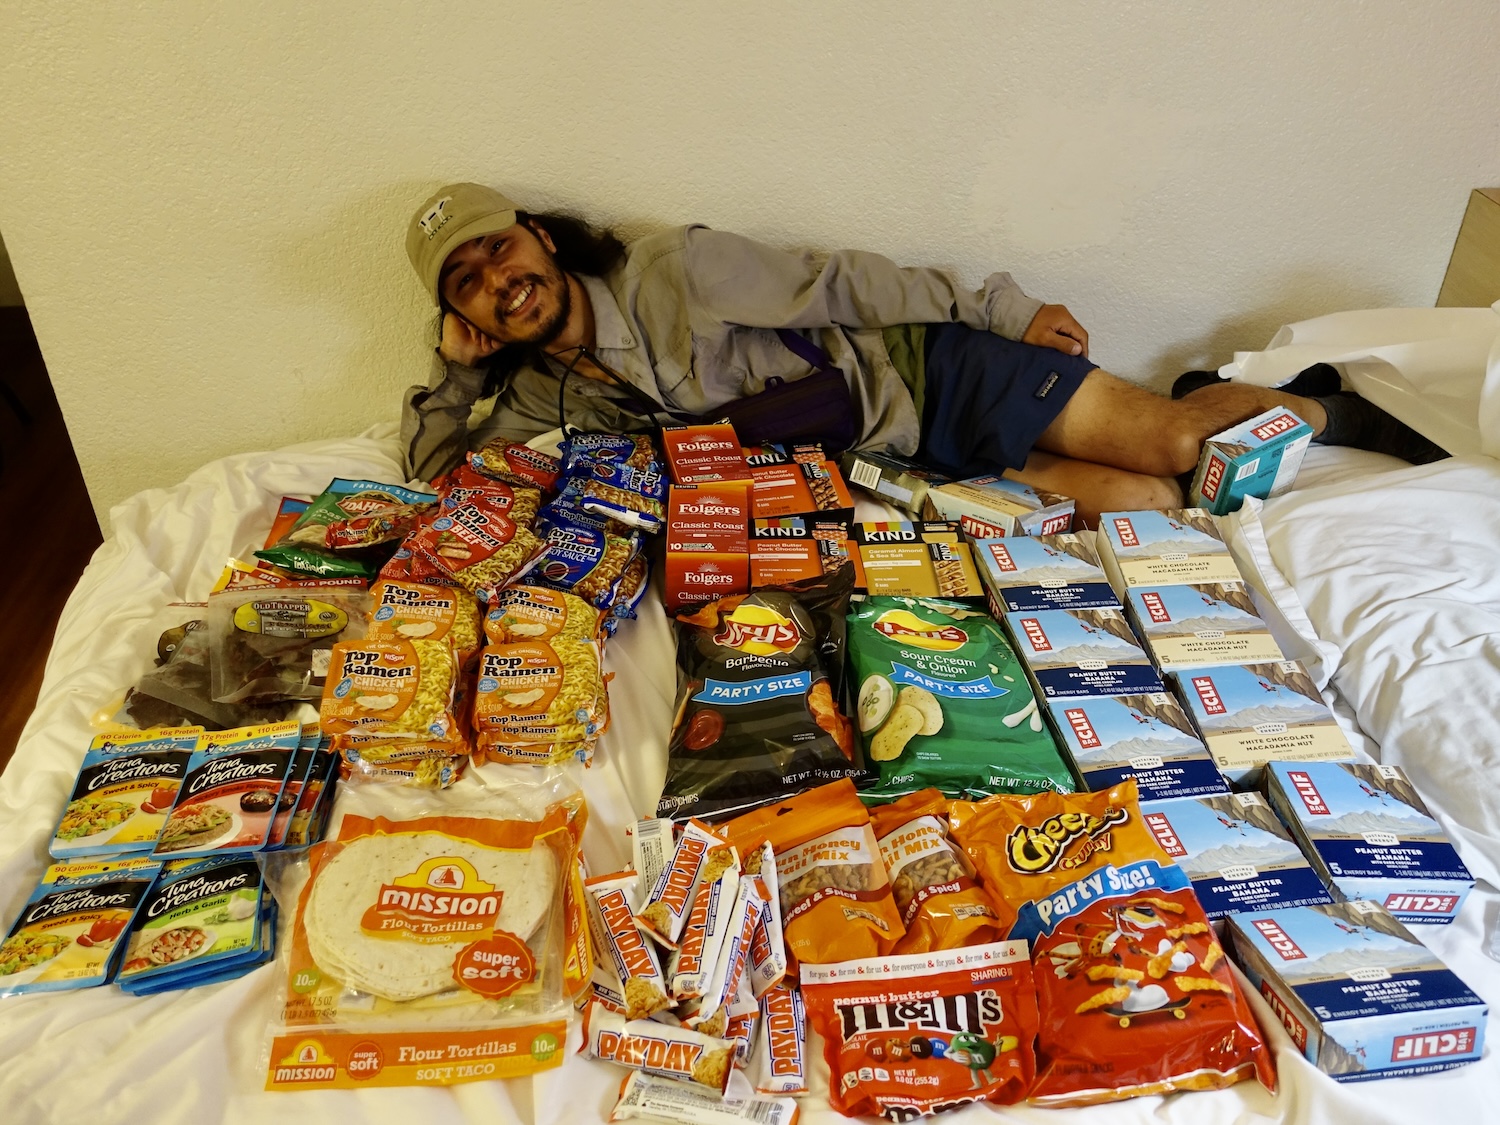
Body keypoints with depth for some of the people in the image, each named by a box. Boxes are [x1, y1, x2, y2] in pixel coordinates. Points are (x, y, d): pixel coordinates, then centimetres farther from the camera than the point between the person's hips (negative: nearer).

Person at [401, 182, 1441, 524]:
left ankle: (1325, 404, 18)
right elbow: (436, 471, 9)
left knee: (1172, 448, -14)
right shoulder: (546, 394, 3)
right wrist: (455, 369, -6)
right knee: (1139, 505, -11)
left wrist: (1003, 312, -8)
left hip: (925, 369, -3)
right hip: (891, 464, 4)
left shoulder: (675, 271, -15)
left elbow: (835, 285, -11)